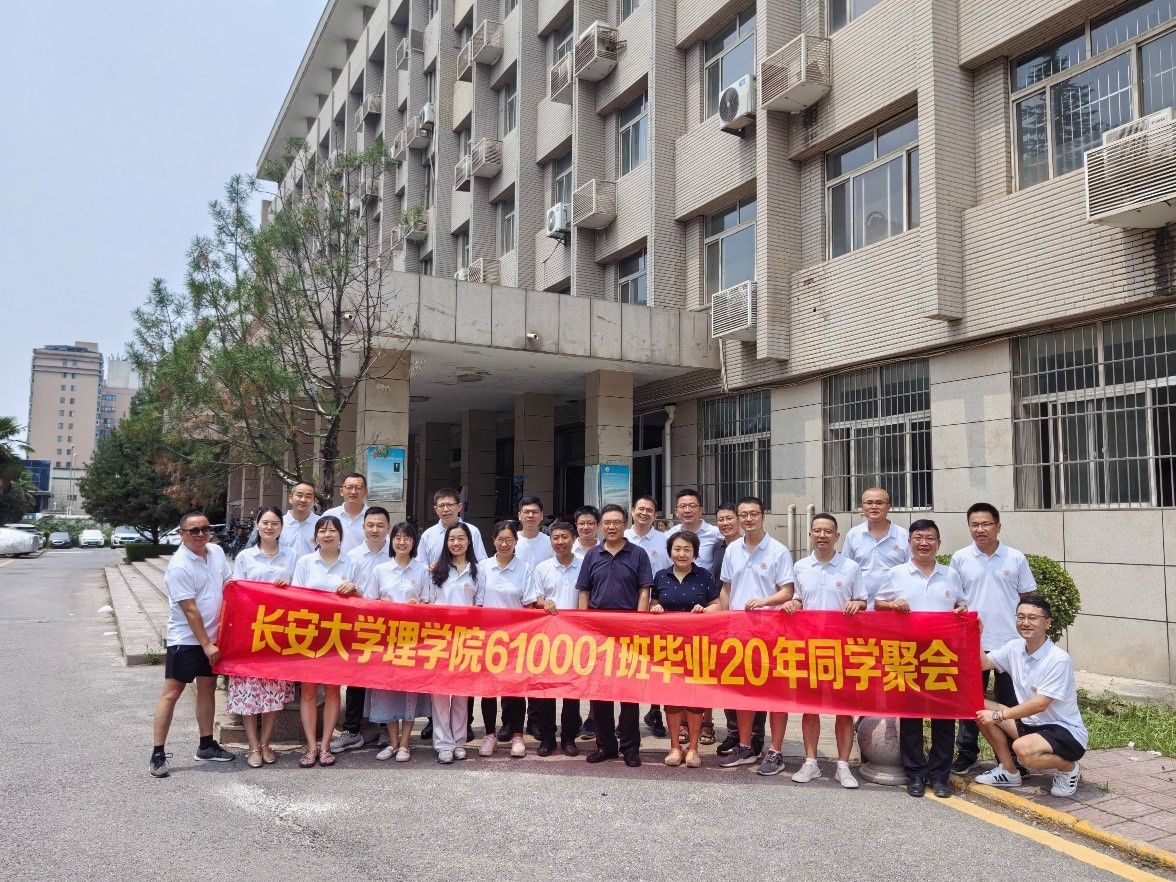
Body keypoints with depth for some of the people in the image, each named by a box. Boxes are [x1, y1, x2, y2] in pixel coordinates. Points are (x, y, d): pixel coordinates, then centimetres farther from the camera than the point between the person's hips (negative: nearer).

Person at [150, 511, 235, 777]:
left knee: (207, 688, 15)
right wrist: (206, 644, -17)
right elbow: (190, 610, -19)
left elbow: (228, 586, 14)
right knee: (171, 693, -3)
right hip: (186, 639, -7)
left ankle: (206, 745, 26)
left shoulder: (216, 552, 2)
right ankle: (157, 755, 4)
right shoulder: (179, 566, -19)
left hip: (212, 636, 7)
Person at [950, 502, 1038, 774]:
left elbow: (1027, 598, 6)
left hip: (1009, 642, 0)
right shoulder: (960, 559, 1)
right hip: (971, 642, 0)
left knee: (1009, 701, 9)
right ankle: (966, 752, 20)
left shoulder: (1016, 558, 1)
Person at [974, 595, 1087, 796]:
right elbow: (982, 664, 3)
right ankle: (1009, 772, 7)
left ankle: (1069, 768, -1)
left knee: (1022, 748, -35)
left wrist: (998, 715, -20)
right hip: (1030, 725, 7)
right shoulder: (1015, 648, 0)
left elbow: (1039, 704, -24)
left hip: (1066, 733, -7)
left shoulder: (1059, 659, -21)